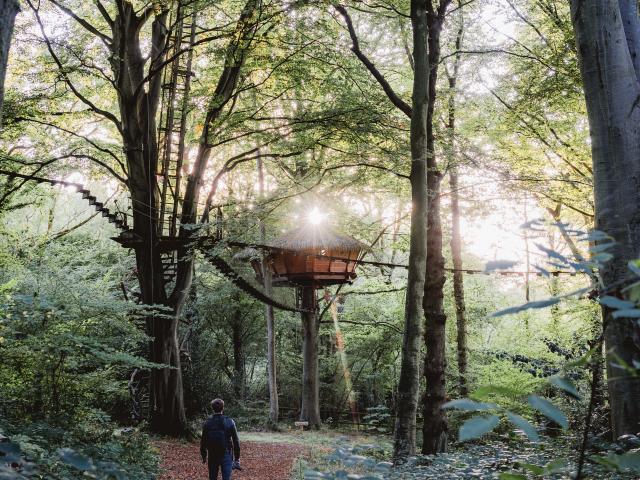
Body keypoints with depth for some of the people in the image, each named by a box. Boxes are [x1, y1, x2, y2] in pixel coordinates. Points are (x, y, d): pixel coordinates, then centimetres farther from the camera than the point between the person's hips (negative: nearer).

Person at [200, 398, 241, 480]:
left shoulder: (207, 423, -2)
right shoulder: (229, 422, -6)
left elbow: (203, 441, 2)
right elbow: (236, 441, -5)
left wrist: (204, 456, 13)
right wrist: (237, 457, 2)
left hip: (212, 455, 2)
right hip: (226, 455, -2)